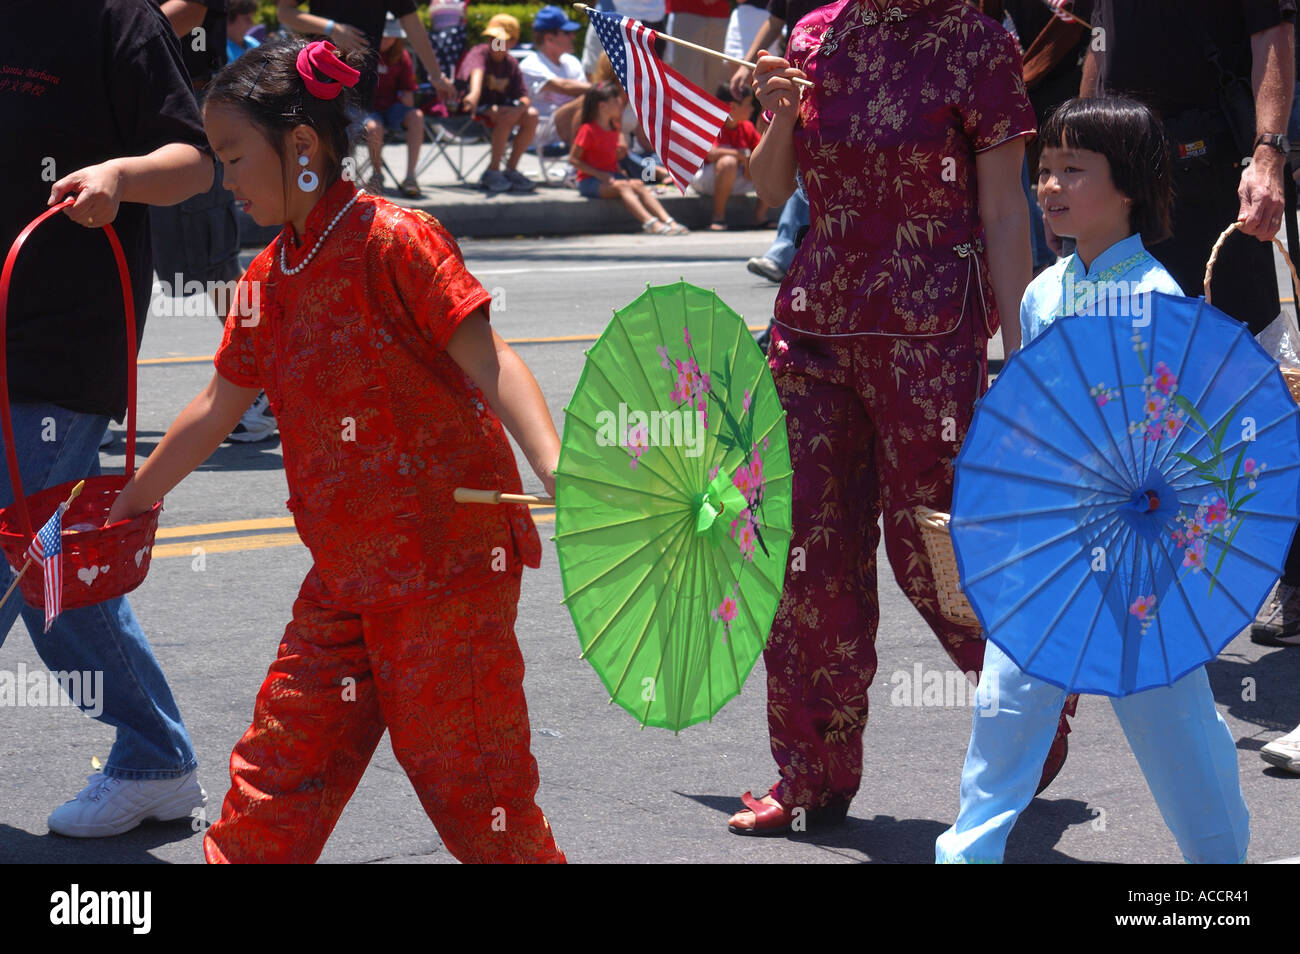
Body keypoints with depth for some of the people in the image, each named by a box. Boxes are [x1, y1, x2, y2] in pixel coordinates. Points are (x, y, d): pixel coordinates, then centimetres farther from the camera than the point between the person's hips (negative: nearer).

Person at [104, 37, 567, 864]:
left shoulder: (395, 240, -12)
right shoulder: (269, 278, 12)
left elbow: (488, 362, -20)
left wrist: (556, 471, -35)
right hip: (343, 577, 7)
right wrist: (127, 506, 29)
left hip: (449, 562, -7)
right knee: (279, 764, 8)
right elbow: (215, 412, 22)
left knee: (469, 775, -1)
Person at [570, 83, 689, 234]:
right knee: (622, 186, -34)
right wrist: (599, 174, -19)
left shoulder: (614, 128, 13)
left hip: (612, 175, 6)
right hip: (590, 181, -6)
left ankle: (668, 221, -40)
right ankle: (650, 222, -52)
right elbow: (573, 159, -12)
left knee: (638, 185, -23)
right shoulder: (588, 130, -11)